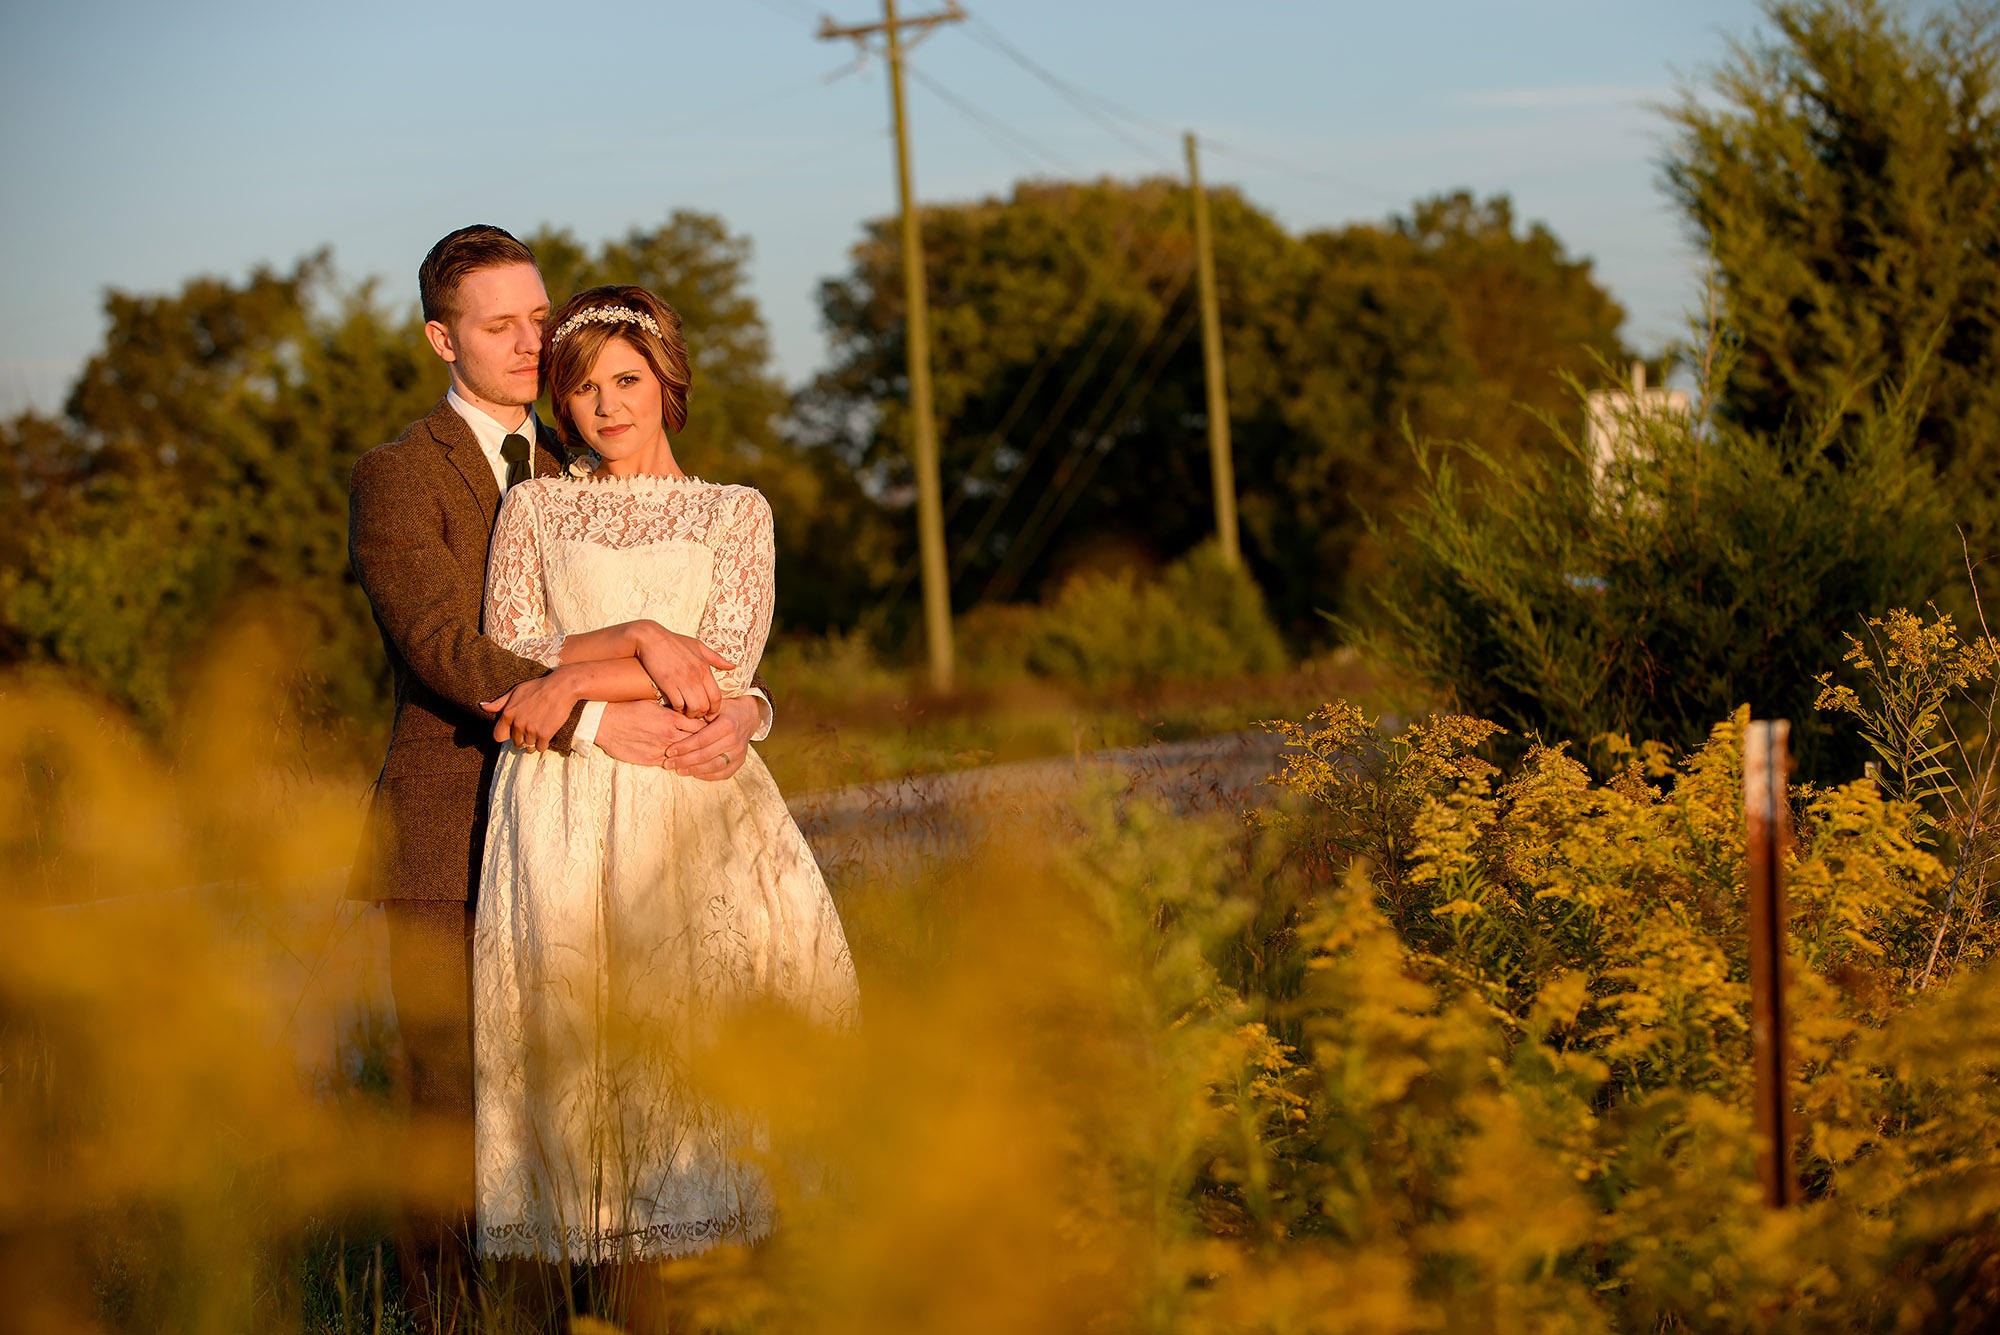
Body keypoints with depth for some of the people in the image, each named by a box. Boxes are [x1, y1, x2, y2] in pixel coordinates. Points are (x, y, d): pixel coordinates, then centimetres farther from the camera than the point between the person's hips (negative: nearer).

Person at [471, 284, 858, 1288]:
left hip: (695, 795, 0)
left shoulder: (734, 514, 14)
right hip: (564, 802, 0)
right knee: (575, 1007, -11)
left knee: (709, 1002, -12)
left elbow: (724, 665, 0)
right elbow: (506, 656, 5)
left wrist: (572, 678, -8)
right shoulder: (535, 508, 16)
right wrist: (640, 638, -8)